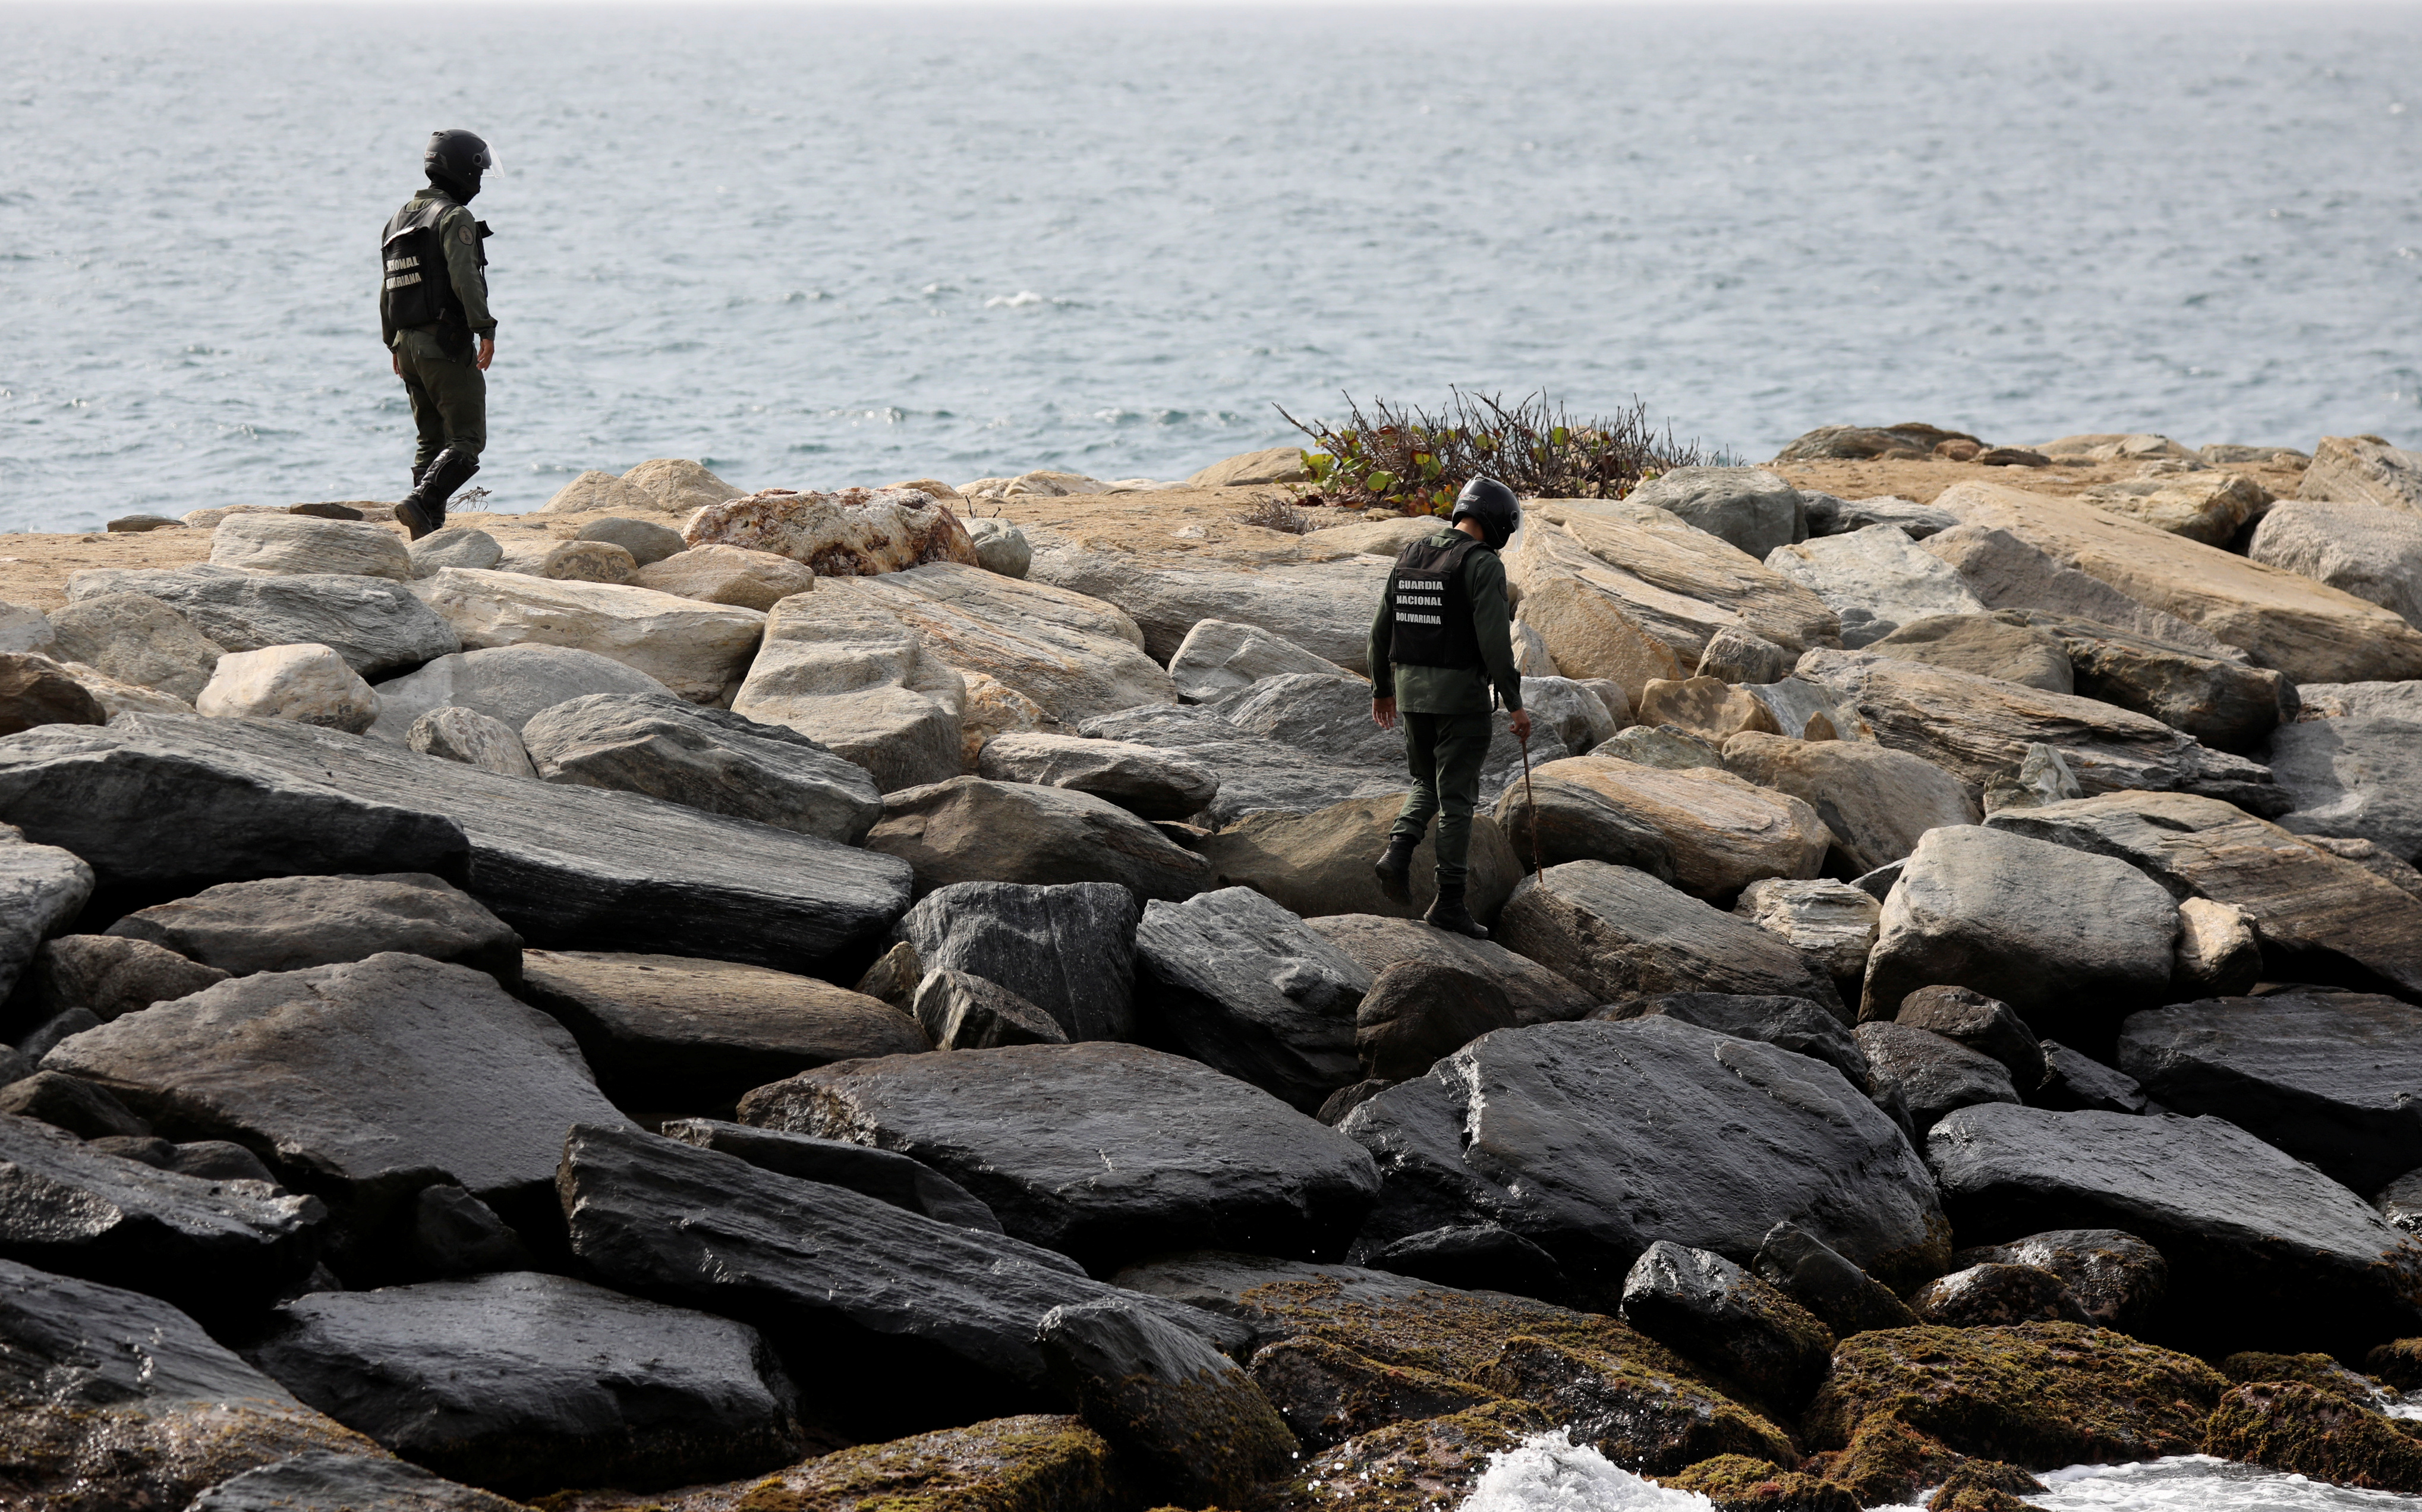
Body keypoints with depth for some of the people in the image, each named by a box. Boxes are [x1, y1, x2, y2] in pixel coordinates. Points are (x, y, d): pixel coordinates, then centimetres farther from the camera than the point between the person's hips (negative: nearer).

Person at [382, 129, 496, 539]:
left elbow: (388, 288, 21)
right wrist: (485, 329, -24)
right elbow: (464, 277, -24)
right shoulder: (454, 218, -10)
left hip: (409, 343, 8)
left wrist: (393, 343, 27)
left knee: (432, 440, 14)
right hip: (447, 343, -8)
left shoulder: (401, 218, 16)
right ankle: (420, 503, -25)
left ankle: (427, 530, 8)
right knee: (466, 440, -7)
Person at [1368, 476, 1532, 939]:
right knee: (1456, 799, 1)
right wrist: (1515, 705, -16)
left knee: (1429, 785, 22)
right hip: (1462, 696, -6)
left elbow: (1382, 627, 13)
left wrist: (1382, 688, 25)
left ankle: (1399, 851, -3)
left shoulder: (1412, 555, 8)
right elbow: (1495, 639, -20)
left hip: (1412, 692, 6)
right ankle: (1450, 901, 2)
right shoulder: (1483, 565, -12)